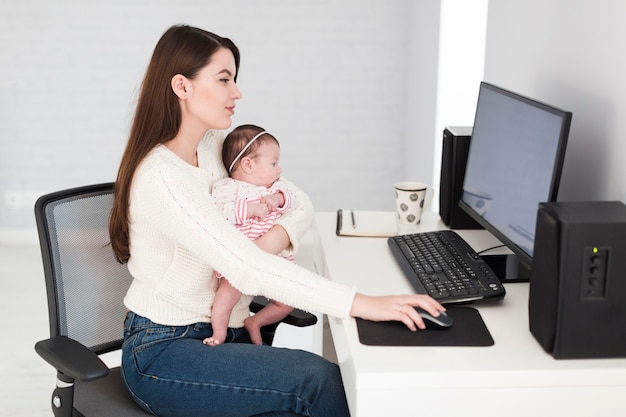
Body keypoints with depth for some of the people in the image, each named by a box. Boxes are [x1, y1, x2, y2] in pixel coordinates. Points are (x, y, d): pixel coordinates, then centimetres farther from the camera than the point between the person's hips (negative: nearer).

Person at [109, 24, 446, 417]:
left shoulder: (215, 146, 3)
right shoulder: (160, 178, -24)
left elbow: (301, 203, 4)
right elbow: (248, 269, -32)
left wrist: (277, 237, -20)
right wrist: (362, 303, -35)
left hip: (216, 330, 7)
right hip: (161, 354, -7)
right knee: (320, 380, -19)